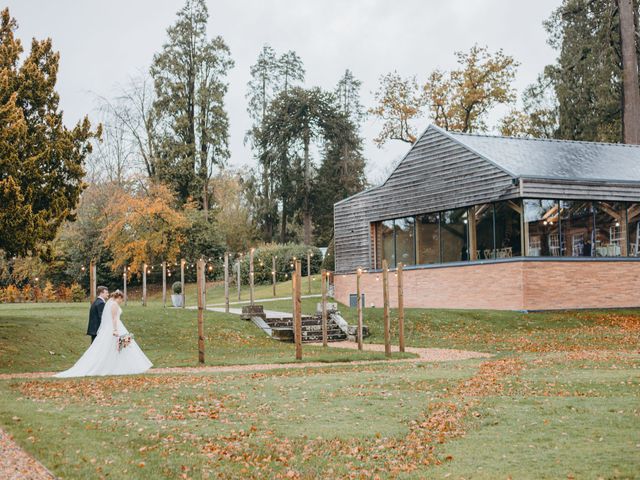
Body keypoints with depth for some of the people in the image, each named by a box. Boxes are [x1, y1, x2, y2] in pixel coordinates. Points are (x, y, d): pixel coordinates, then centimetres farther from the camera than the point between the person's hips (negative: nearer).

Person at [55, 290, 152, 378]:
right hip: (115, 328, -9)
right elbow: (114, 318, -19)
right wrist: (116, 330, -24)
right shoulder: (114, 304, -10)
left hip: (106, 330, 9)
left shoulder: (108, 303, 18)